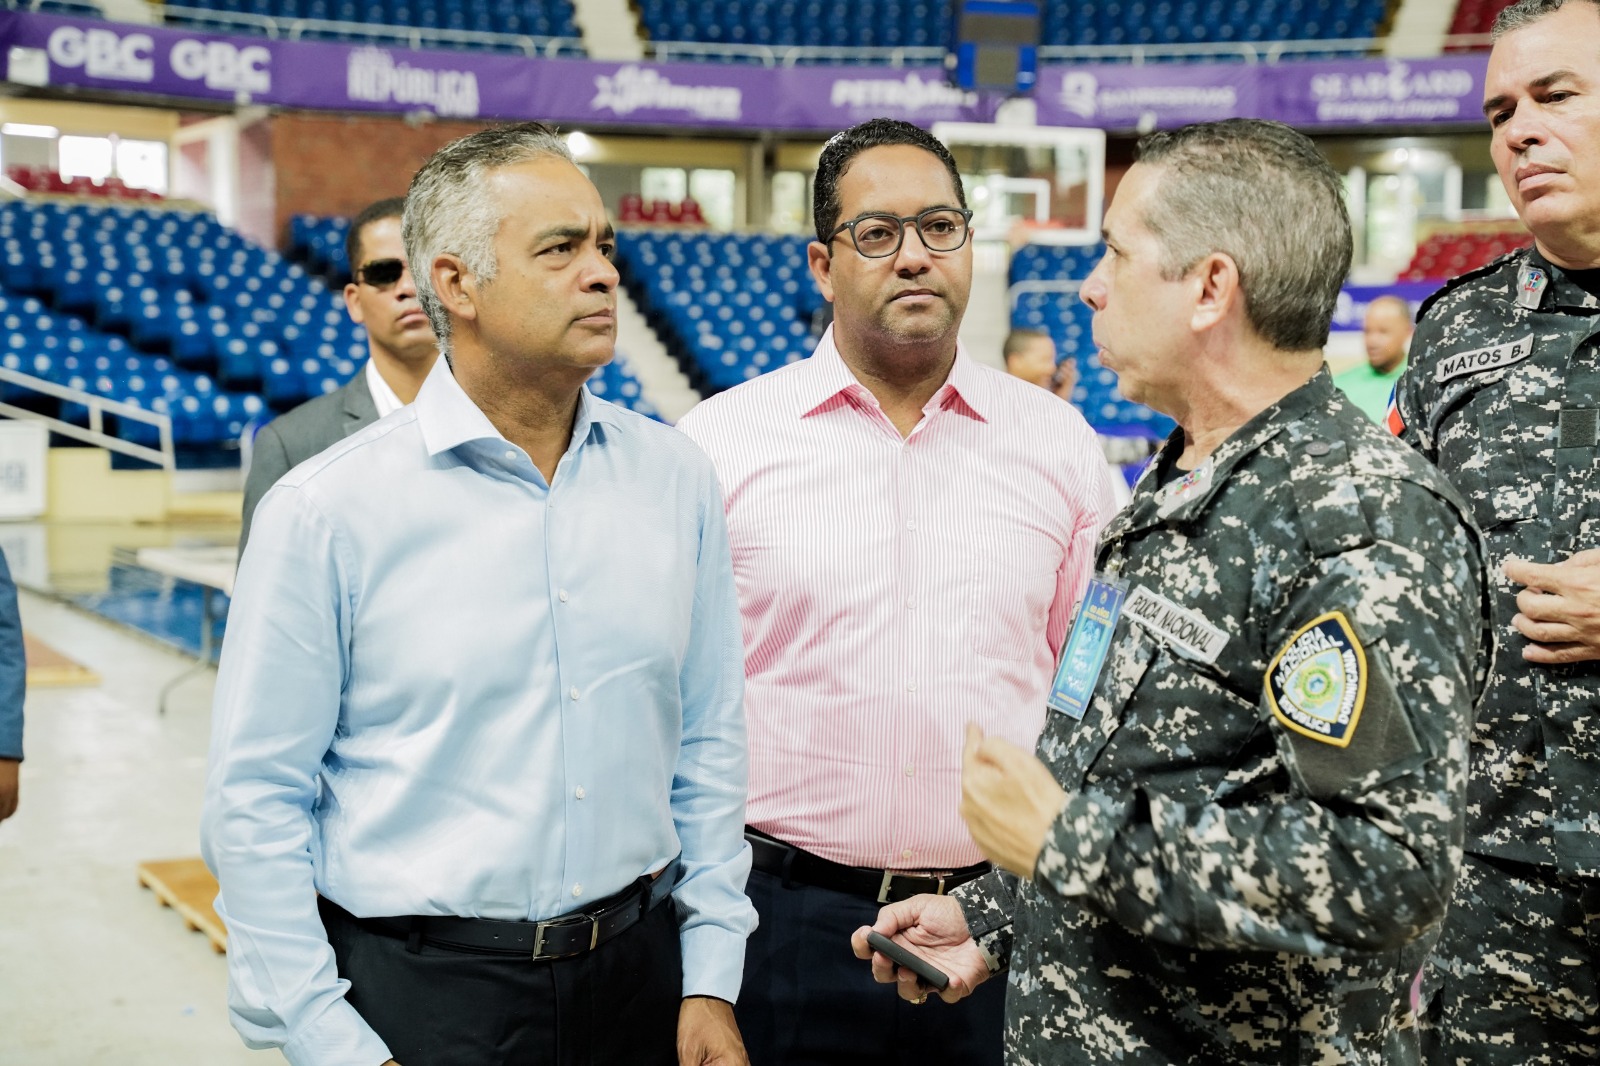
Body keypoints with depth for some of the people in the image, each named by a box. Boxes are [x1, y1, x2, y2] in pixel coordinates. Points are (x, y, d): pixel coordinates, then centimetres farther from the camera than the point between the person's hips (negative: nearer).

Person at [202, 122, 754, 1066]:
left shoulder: (676, 478, 0)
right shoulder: (327, 511, -10)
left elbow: (708, 748, 5)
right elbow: (258, 803, -7)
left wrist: (711, 981, 3)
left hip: (639, 972, 4)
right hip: (418, 989, -3)